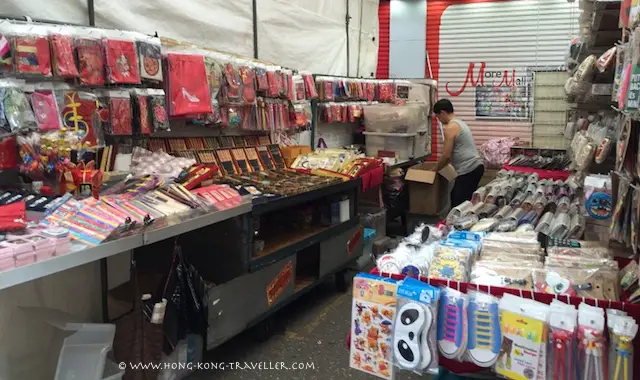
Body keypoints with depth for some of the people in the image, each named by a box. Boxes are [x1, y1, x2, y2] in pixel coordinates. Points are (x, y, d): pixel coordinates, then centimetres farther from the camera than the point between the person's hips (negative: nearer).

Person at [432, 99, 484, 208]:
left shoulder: (450, 127, -11)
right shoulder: (460, 123, 21)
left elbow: (446, 155, -13)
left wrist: (434, 170, 2)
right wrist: (440, 165, 34)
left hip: (469, 169, -10)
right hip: (476, 166, 10)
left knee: (459, 203, -10)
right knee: (455, 196, 19)